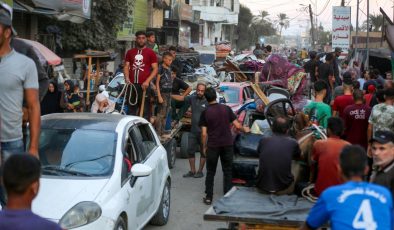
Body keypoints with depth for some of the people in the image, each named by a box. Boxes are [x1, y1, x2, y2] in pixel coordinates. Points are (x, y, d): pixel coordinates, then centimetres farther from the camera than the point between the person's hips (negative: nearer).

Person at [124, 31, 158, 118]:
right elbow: (126, 66, 13)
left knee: (145, 110, -4)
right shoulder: (130, 52, 14)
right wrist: (127, 78, -6)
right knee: (131, 109, 8)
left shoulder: (150, 53, 3)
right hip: (132, 85, 3)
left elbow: (155, 69, -1)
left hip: (144, 85, -3)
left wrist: (147, 81, -13)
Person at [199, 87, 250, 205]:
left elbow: (204, 133, -6)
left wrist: (204, 147, 6)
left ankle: (208, 197, 10)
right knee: (227, 171, 11)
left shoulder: (205, 113, -6)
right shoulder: (226, 109, -1)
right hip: (227, 144, 1)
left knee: (210, 172, 9)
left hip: (213, 146, -1)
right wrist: (244, 129, 21)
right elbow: (237, 125, 0)